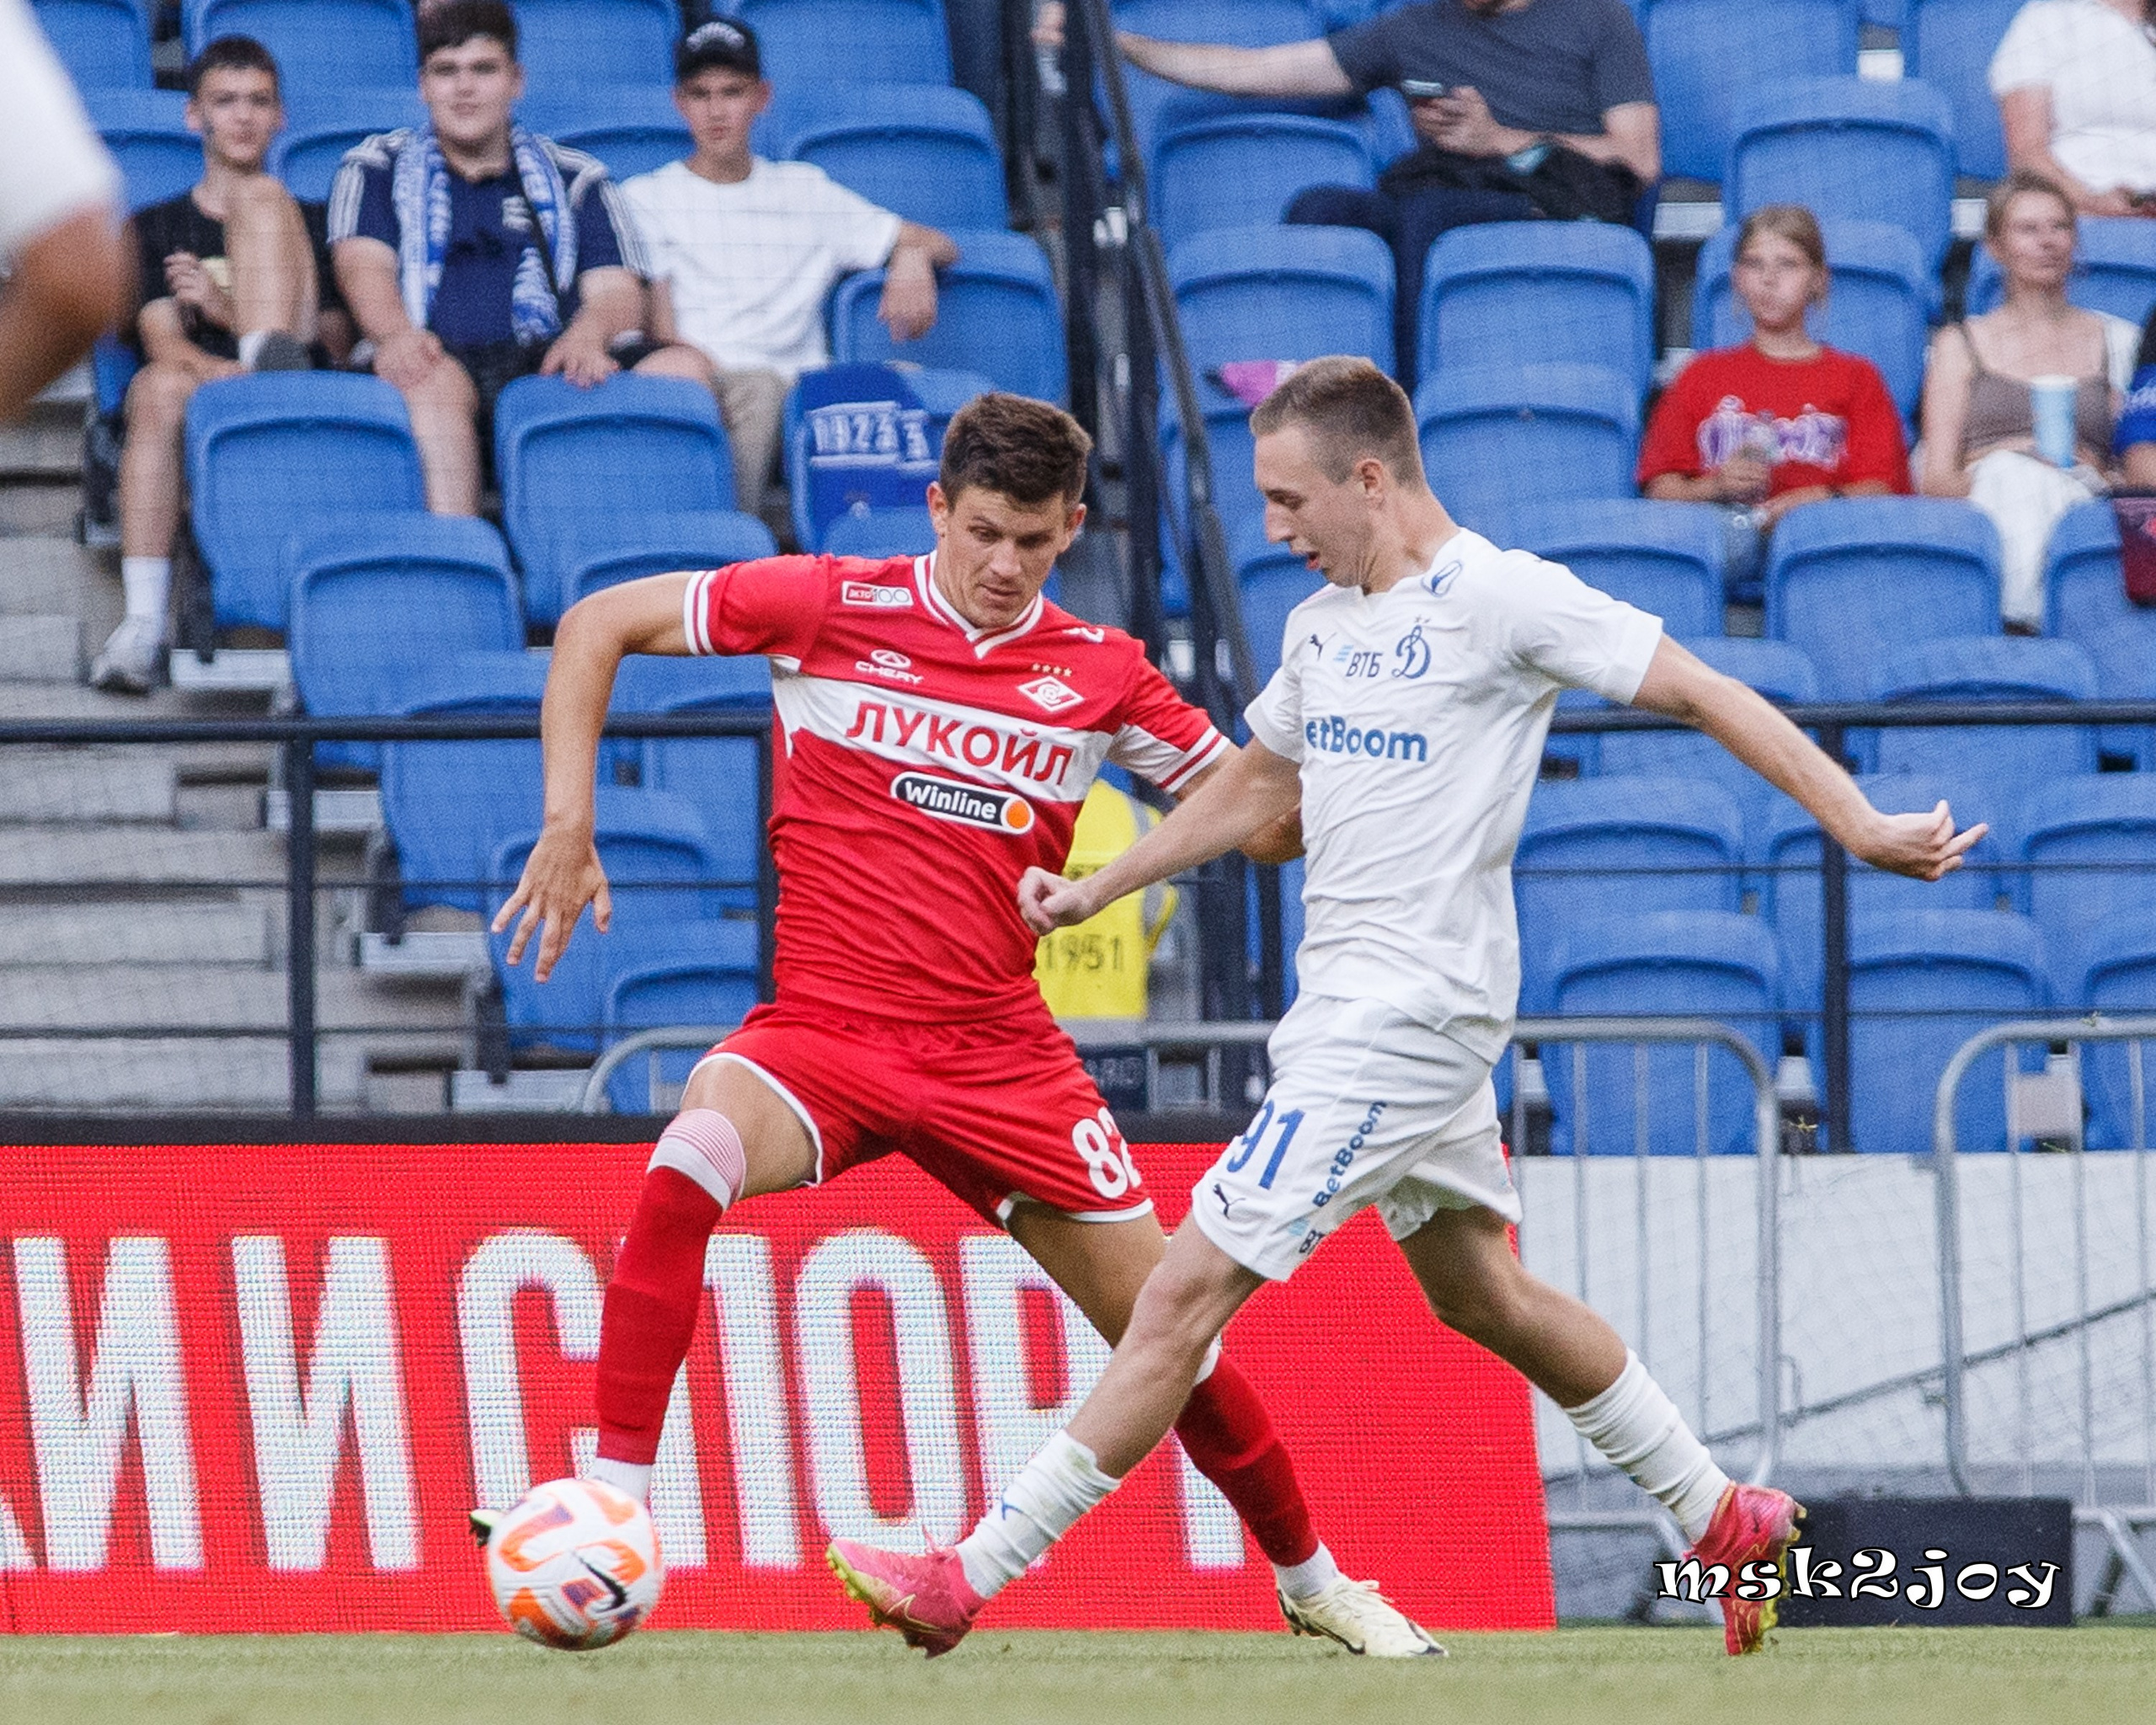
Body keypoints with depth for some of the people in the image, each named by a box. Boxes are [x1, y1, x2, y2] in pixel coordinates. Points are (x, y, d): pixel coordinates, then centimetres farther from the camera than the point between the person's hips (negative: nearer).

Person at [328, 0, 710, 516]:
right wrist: (397, 334, -20)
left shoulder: (574, 178, 25)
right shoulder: (380, 168, 22)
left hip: (551, 361, 2)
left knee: (683, 368, -26)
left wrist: (587, 336, -13)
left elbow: (616, 290, 13)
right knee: (427, 378, -40)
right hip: (443, 357, -2)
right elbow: (365, 266, 4)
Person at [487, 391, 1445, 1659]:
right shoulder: (830, 605, -4)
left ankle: (1311, 1581, 27)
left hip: (998, 1054, 2)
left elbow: (1271, 820, 10)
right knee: (687, 1173, -33)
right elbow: (598, 626, 2)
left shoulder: (1100, 674, 3)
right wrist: (569, 825, -7)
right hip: (819, 1027, -2)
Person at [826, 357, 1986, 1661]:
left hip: (1407, 1012, -10)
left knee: (1190, 1291, -10)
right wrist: (1096, 888, 22)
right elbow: (1257, 785, 28)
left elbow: (1702, 693, -10)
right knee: (1484, 1295, 18)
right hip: (1346, 1006, 10)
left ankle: (972, 1578, -10)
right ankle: (1729, 1522, 29)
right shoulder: (1323, 625, 12)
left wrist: (1860, 824, -15)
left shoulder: (1501, 598, -13)